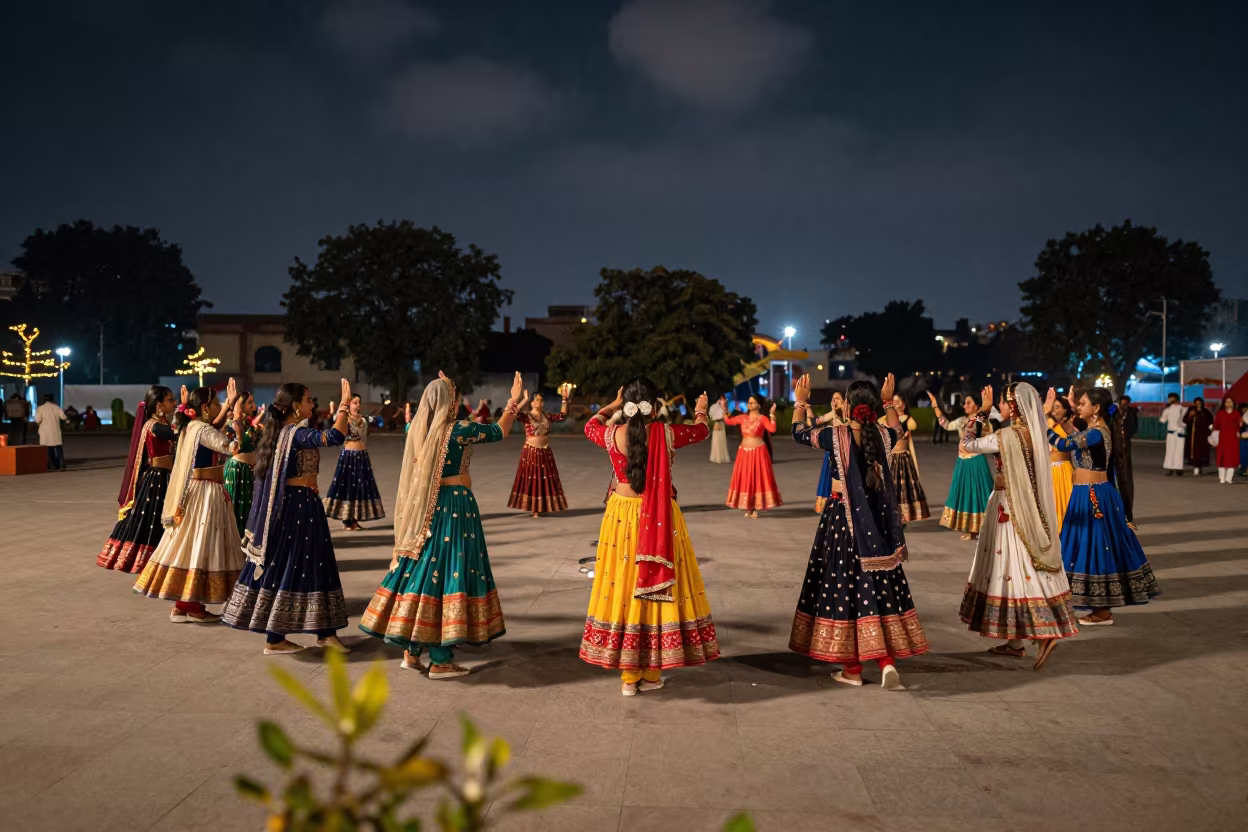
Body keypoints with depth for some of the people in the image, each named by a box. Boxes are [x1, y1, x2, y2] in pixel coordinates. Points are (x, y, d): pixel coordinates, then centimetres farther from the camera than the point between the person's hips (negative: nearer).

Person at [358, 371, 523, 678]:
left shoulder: (416, 430, 5)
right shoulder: (458, 430, -12)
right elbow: (499, 432, -1)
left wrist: (441, 388, 37)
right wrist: (514, 401, 11)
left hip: (422, 509, 7)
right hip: (454, 506, -7)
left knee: (422, 569, 12)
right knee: (448, 570, -2)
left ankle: (411, 650, 18)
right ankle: (440, 660, 2)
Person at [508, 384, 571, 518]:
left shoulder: (547, 416, 8)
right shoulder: (526, 415, -7)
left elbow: (563, 415, 7)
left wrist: (565, 399, -1)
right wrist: (524, 400, -30)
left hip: (545, 452, 5)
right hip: (530, 452, -5)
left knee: (545, 480, 9)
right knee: (531, 479, 0)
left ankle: (543, 507, 20)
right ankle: (533, 508, 8)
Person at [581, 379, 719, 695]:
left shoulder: (612, 436, -5)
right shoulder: (666, 434, -9)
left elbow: (590, 425, 20)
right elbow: (701, 430, 12)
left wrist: (613, 405, 34)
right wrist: (701, 410, 34)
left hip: (622, 517, 2)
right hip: (659, 518, -1)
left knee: (624, 586, 9)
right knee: (657, 587, 9)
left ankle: (628, 676, 14)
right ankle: (651, 674, 16)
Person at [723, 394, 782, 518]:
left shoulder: (762, 418, -7)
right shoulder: (743, 418, 8)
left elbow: (772, 429, -22)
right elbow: (728, 421, 11)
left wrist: (772, 414, -29)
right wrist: (724, 408, 5)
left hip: (758, 452, -5)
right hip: (744, 452, 5)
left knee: (758, 478, -2)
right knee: (744, 479, 6)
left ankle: (755, 509, 3)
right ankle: (748, 508, 16)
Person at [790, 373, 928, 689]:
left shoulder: (836, 435, -13)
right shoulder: (883, 435, -3)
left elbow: (799, 433, 7)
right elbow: (898, 429, 24)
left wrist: (800, 401, 20)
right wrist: (889, 401, 34)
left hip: (843, 518, -3)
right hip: (877, 520, 3)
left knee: (844, 584, 6)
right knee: (879, 587, 10)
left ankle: (852, 669, 13)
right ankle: (887, 661, 0)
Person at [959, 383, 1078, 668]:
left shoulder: (1006, 437, -17)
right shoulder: (1036, 433, 4)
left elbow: (968, 444, -6)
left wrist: (982, 411, -1)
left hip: (1009, 507, -8)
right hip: (1032, 506, 8)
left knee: (1015, 567, -3)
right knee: (1018, 567, 11)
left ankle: (1044, 634, -11)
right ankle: (1014, 641, 18)